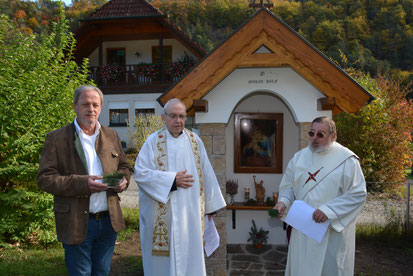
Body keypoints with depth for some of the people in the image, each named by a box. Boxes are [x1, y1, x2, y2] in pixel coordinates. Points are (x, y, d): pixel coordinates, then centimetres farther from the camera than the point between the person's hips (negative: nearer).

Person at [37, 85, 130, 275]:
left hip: (109, 220, 4)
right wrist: (82, 183, -24)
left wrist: (122, 180, -8)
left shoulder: (111, 136, 8)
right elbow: (45, 178, -10)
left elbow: (123, 166, 16)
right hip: (77, 224, -4)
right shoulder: (56, 138, -6)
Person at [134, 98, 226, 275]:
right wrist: (172, 180, -15)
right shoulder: (153, 141, -3)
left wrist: (211, 204, 10)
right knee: (163, 256, 7)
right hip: (161, 215, -2)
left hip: (190, 213, 3)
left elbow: (206, 173, 9)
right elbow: (140, 173, -11)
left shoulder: (194, 140, 6)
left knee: (189, 252, 10)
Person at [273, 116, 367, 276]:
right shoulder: (300, 156, 6)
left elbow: (358, 194, -14)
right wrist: (283, 201, -9)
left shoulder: (347, 159, -10)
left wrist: (328, 210, -21)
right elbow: (288, 185, 11)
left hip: (332, 229, -4)